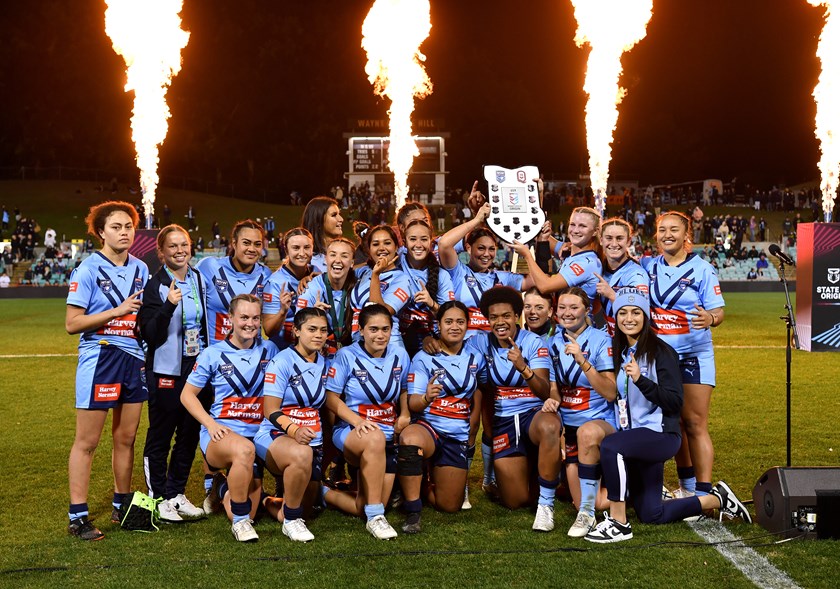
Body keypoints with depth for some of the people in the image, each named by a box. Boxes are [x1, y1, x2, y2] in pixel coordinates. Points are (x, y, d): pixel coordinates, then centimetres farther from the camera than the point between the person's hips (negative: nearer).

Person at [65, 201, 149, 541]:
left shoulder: (140, 269, 11)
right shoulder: (88, 270, -7)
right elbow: (72, 324, -12)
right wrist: (118, 311, -16)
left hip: (134, 359, 6)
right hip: (99, 358, -6)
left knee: (126, 438, 11)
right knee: (87, 441, -2)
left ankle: (122, 506, 23)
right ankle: (77, 517, 3)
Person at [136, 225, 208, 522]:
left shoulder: (199, 280, 8)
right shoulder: (155, 285, -10)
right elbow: (150, 334, -17)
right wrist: (169, 305, -30)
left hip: (197, 368, 6)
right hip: (166, 371, -6)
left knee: (190, 434, 12)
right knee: (160, 436, 3)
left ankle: (177, 494, 24)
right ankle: (159, 498, 13)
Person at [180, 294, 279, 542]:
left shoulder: (268, 350, 7)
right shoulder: (213, 354, 1)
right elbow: (187, 394, 4)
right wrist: (210, 424, -11)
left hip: (257, 433, 3)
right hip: (221, 433, -3)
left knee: (246, 516, 1)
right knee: (244, 449, -41)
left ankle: (224, 489, 37)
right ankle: (240, 521, -23)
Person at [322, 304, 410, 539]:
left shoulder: (400, 356, 4)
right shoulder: (347, 356, -7)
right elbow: (331, 397, -7)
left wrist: (404, 415, -1)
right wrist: (357, 421, -21)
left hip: (388, 436, 5)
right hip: (350, 431, -4)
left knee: (363, 508, -2)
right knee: (375, 438, -42)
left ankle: (325, 494, 29)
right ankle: (375, 517, -33)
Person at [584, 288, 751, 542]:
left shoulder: (661, 352, -9)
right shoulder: (618, 352, 12)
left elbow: (675, 402, -19)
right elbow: (611, 396, 23)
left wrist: (640, 380, -28)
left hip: (660, 434, -8)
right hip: (634, 439, 8)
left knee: (610, 446, -36)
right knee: (651, 515, 9)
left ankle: (618, 523, -26)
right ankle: (716, 499, 27)